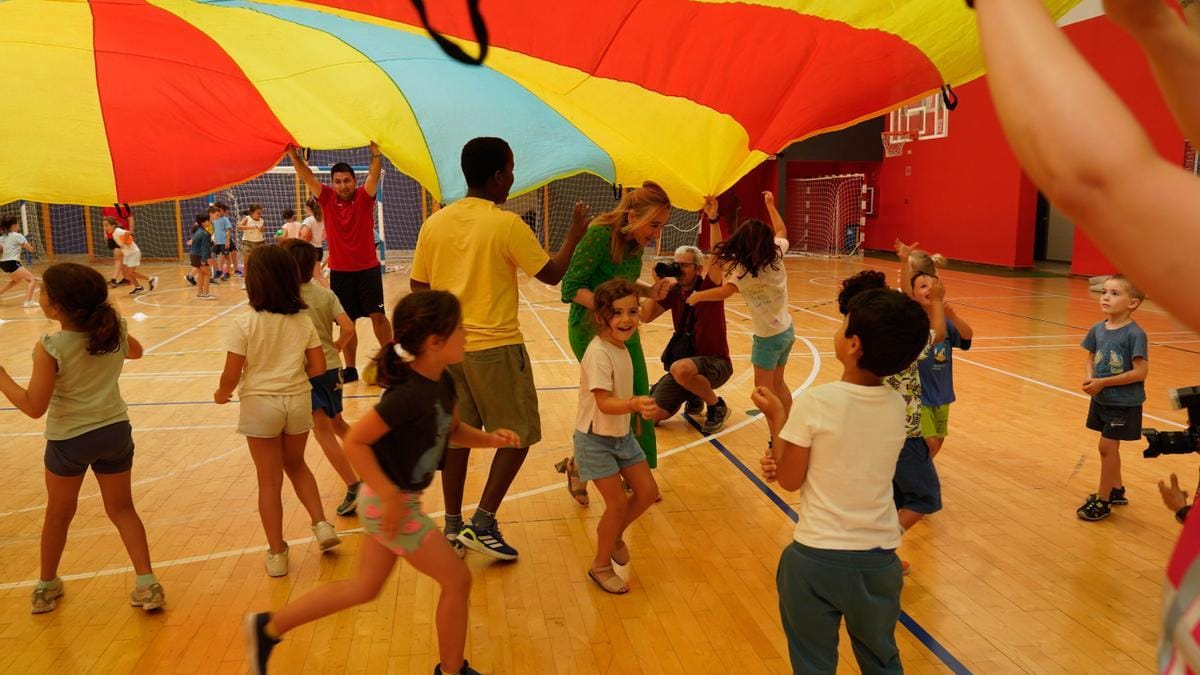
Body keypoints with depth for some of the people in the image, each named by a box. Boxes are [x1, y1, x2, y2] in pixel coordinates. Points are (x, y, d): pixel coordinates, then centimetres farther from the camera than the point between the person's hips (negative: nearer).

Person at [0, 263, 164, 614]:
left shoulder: (50, 348, -21)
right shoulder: (116, 329, -9)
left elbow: (34, 407, -19)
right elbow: (135, 352, 14)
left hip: (68, 440, -3)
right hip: (115, 431, 3)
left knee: (58, 513, 20)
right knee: (122, 509, 15)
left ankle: (46, 586, 38)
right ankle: (147, 585, 8)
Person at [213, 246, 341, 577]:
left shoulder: (243, 323, -14)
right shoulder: (303, 321, -4)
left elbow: (231, 376, -14)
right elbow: (318, 367, -3)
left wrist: (222, 395, 6)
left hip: (259, 405, -3)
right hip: (298, 401, 3)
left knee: (270, 481, 9)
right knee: (296, 465, 27)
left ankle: (277, 555, 18)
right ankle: (322, 525, 17)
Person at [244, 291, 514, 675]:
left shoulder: (441, 383, -1)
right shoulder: (410, 395, -29)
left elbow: (453, 430, 15)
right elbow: (355, 442, -26)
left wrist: (490, 439, -3)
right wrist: (391, 496, -26)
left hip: (396, 499, 9)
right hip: (391, 503, -9)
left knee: (365, 588, 22)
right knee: (457, 579, 3)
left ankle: (268, 628, 33)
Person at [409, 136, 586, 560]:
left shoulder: (435, 223, 3)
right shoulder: (507, 224, -13)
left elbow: (418, 287, 6)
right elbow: (552, 274, -6)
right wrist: (574, 235, 8)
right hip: (495, 346, -6)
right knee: (517, 435, 8)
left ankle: (453, 526, 22)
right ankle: (483, 524, 5)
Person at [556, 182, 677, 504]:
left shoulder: (637, 241, 1)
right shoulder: (599, 236, -22)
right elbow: (571, 287, -21)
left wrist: (648, 291, -5)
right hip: (590, 328, -8)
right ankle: (577, 466, 19)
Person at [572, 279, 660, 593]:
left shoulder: (621, 347, 1)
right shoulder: (598, 353, -26)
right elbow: (604, 403, -33)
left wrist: (639, 406, 15)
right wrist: (633, 405, -48)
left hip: (622, 434, 8)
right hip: (596, 439, -8)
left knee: (647, 492, 9)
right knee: (618, 502, -3)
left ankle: (613, 535, 35)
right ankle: (600, 565, 19)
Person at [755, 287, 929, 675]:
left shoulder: (813, 403, -21)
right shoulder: (896, 406, -6)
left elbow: (789, 480, -9)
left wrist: (776, 417, -1)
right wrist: (784, 462, 2)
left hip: (817, 557, -4)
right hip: (879, 558, 4)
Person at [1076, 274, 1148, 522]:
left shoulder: (1135, 334, -19)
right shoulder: (1098, 329, -1)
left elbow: (1140, 372, -21)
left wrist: (1103, 382, -22)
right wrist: (1089, 378, -11)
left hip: (1124, 403, -6)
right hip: (1101, 399, 6)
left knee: (1107, 447, -2)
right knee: (1110, 448, 18)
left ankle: (1103, 501, 11)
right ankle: (1117, 490, 37)